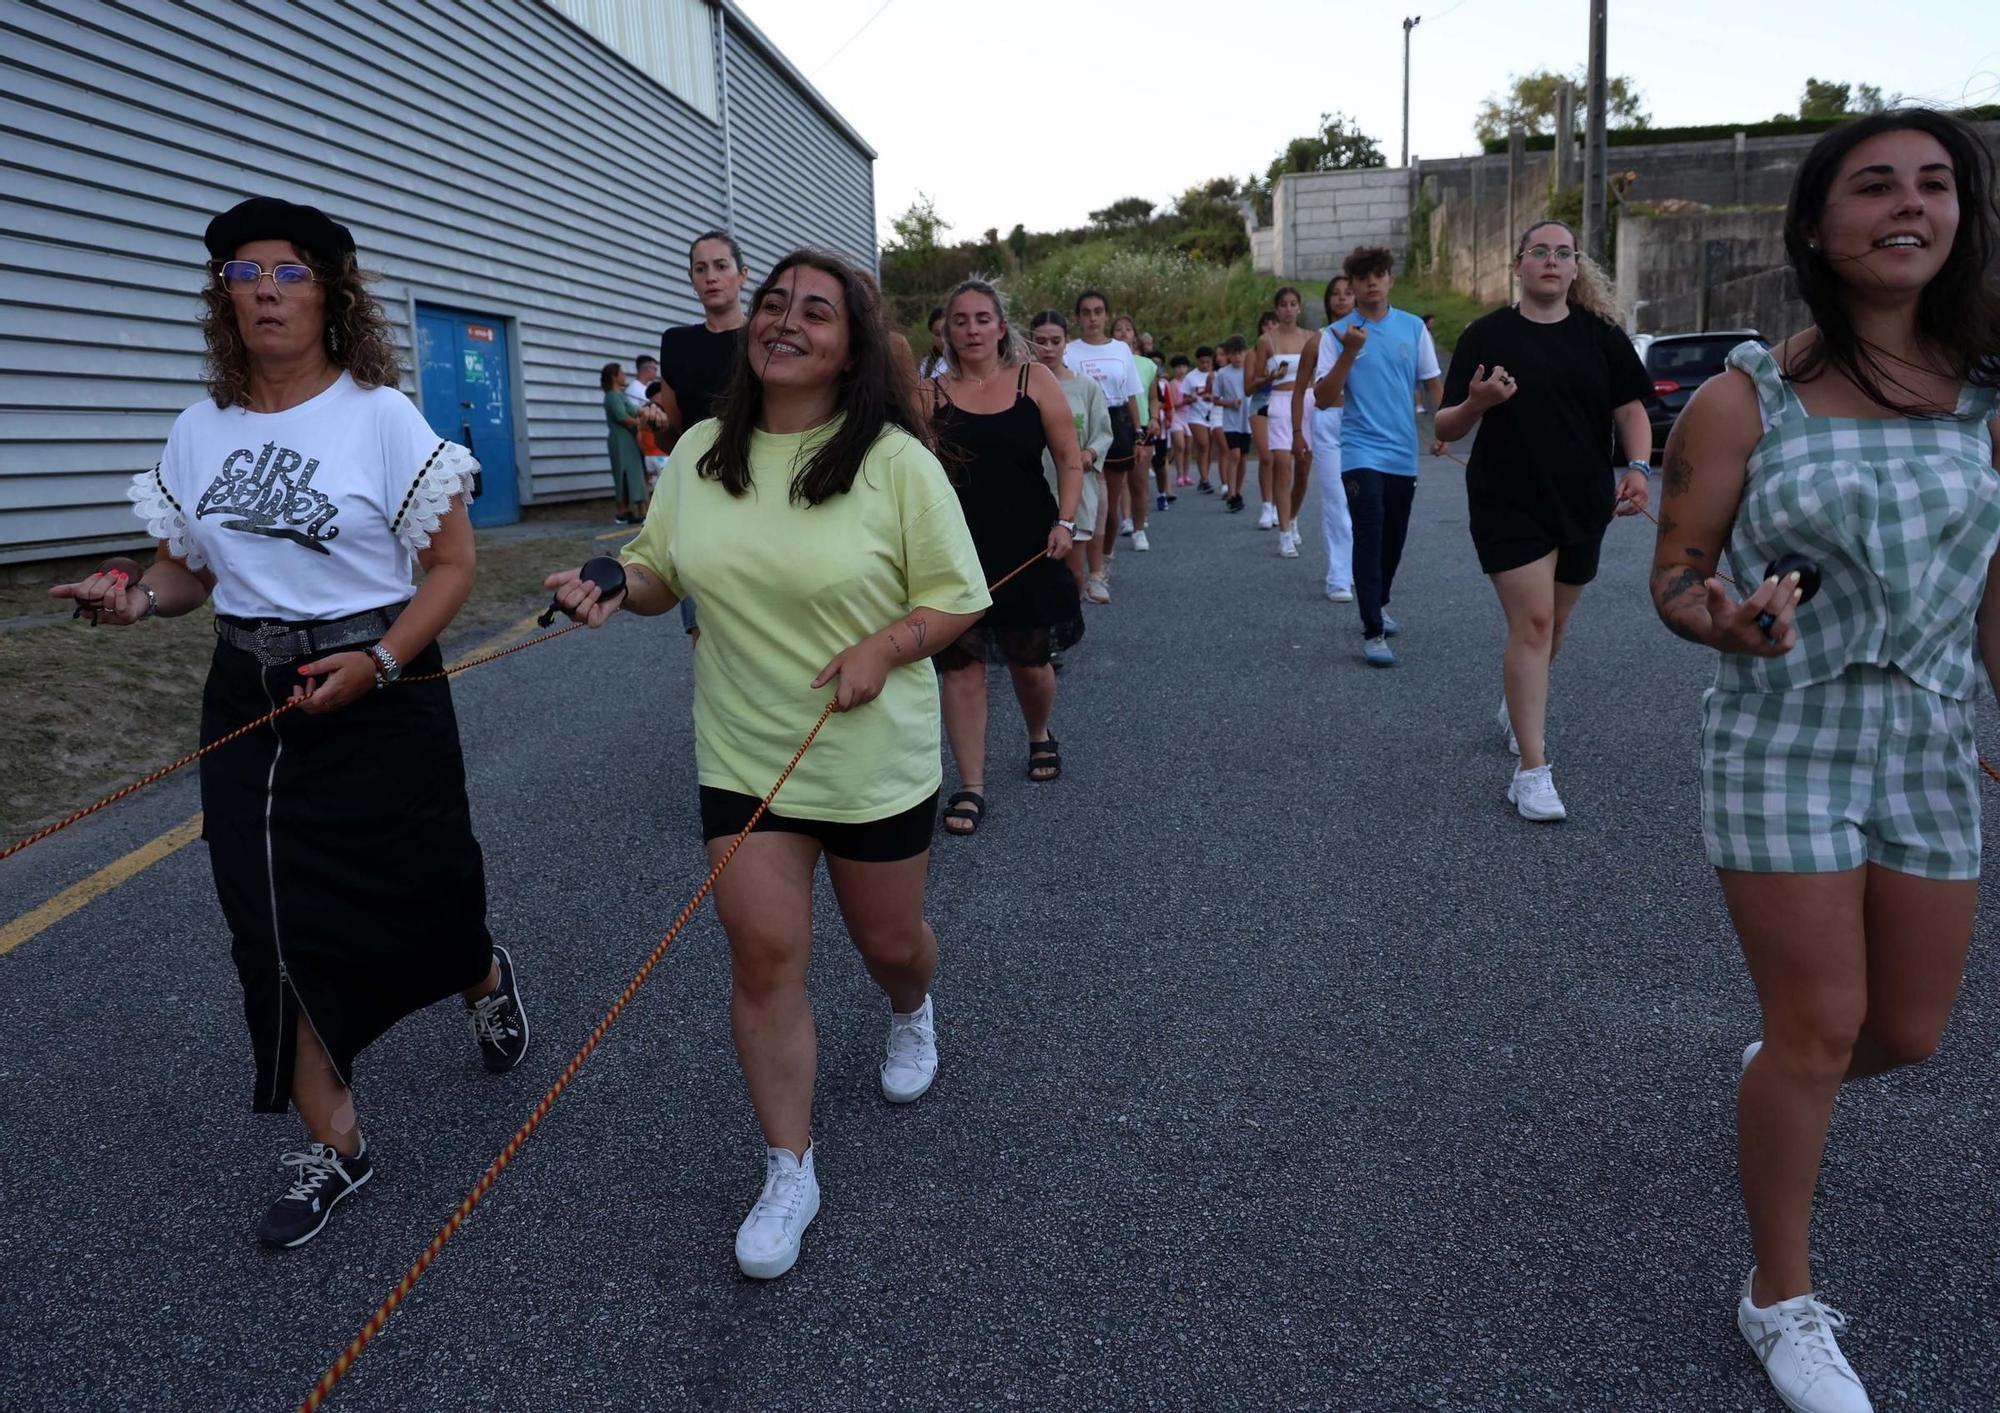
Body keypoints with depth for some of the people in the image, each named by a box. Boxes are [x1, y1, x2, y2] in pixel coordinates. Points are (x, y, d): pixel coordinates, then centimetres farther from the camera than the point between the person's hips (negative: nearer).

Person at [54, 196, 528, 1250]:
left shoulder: (380, 415, -7)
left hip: (378, 695, -4)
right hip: (251, 702, 4)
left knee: (408, 893, 7)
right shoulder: (197, 433, 5)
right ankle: (334, 1145, 18)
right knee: (278, 927, 3)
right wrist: (138, 597, -9)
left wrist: (378, 662, -20)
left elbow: (453, 566, -8)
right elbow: (188, 571, 14)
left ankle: (485, 979, 45)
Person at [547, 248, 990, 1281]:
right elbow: (659, 572, 11)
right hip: (743, 760, 2)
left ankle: (911, 1015, 54)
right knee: (764, 957, -1)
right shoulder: (700, 452, 1)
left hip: (876, 760, -2)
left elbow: (959, 599, -7)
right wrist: (613, 588, -11)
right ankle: (789, 1172, 17)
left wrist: (885, 646, -24)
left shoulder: (894, 460, -11)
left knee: (889, 940, 15)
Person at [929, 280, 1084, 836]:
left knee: (1029, 660, 10)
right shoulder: (932, 394, 2)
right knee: (960, 661, -2)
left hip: (1026, 544, 0)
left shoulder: (1034, 379, 1)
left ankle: (1040, 737, 43)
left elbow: (1069, 459, 1)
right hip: (958, 546, 0)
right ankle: (971, 786, 8)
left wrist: (1065, 521, -9)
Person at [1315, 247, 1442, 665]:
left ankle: (1379, 603, 38)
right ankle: (1373, 632, -10)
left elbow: (1432, 382, 12)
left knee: (1394, 539, 14)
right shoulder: (1339, 332, -2)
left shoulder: (1413, 327, 6)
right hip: (1361, 452, -4)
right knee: (1369, 539, -13)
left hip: (1404, 453, 4)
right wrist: (1349, 353, -19)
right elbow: (1323, 399, -8)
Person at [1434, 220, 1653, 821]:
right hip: (1509, 503, -3)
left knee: (1553, 622, 15)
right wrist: (1476, 403, -24)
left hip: (1582, 503, 4)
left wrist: (1637, 466, -13)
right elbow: (1446, 428, -2)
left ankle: (1516, 705, 45)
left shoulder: (1601, 333, 6)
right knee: (1531, 621, -13)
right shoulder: (1486, 335, 0)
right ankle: (1532, 770, -10)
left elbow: (1631, 409, 6)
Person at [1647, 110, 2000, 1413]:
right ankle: (1784, 1301, 22)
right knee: (1819, 1033, -1)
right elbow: (1674, 578, -7)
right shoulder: (1743, 400, -8)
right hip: (1784, 746, -4)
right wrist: (1724, 621, -28)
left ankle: (1776, 1090, 50)